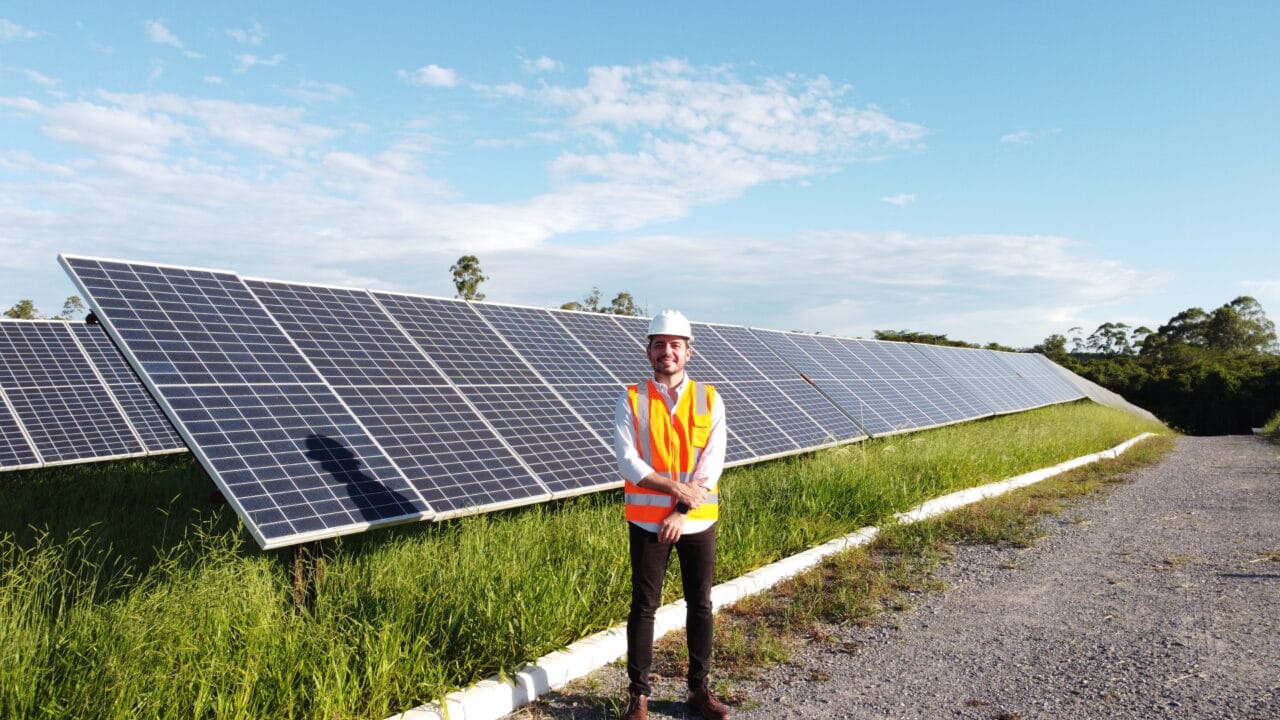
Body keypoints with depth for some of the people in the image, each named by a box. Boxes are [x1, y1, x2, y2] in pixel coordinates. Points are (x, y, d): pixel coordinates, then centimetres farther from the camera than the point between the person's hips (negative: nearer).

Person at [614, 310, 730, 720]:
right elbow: (627, 462, -12)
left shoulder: (709, 400, 1)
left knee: (701, 605, 10)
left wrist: (681, 513, -14)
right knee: (644, 606, 5)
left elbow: (712, 462, -7)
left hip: (698, 520, 2)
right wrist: (678, 489, -19)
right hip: (648, 520, -1)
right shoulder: (631, 400, -3)